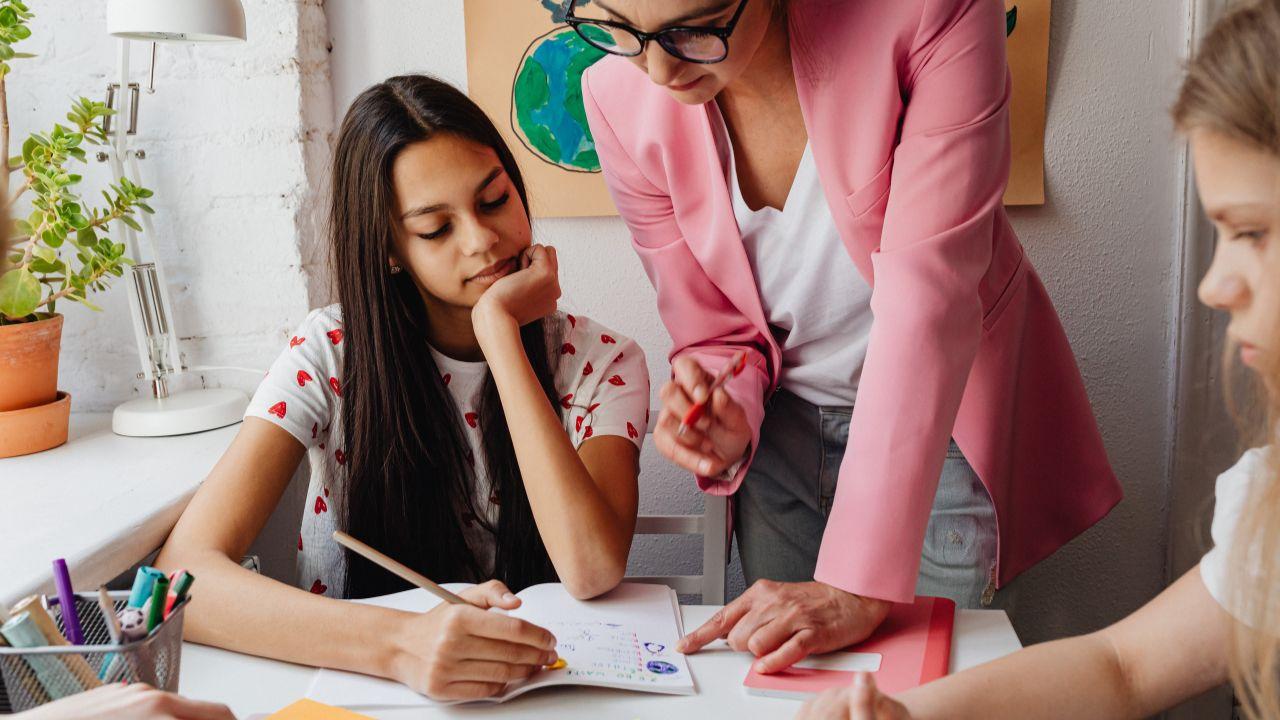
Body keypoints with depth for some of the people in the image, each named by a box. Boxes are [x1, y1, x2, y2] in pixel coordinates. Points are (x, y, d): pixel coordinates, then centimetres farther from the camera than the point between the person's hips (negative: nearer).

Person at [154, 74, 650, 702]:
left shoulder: (600, 363, -5)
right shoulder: (330, 355, -6)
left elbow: (591, 571, -22)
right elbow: (185, 571, -18)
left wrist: (499, 329, -18)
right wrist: (398, 644, -35)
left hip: (539, 690, 0)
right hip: (354, 682, 1)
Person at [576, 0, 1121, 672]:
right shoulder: (619, 96, -16)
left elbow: (927, 299, -33)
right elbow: (717, 335, -6)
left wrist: (861, 585, -36)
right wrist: (726, 424, -30)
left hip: (945, 421, -2)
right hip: (784, 424, 3)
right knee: (776, 670, 13)